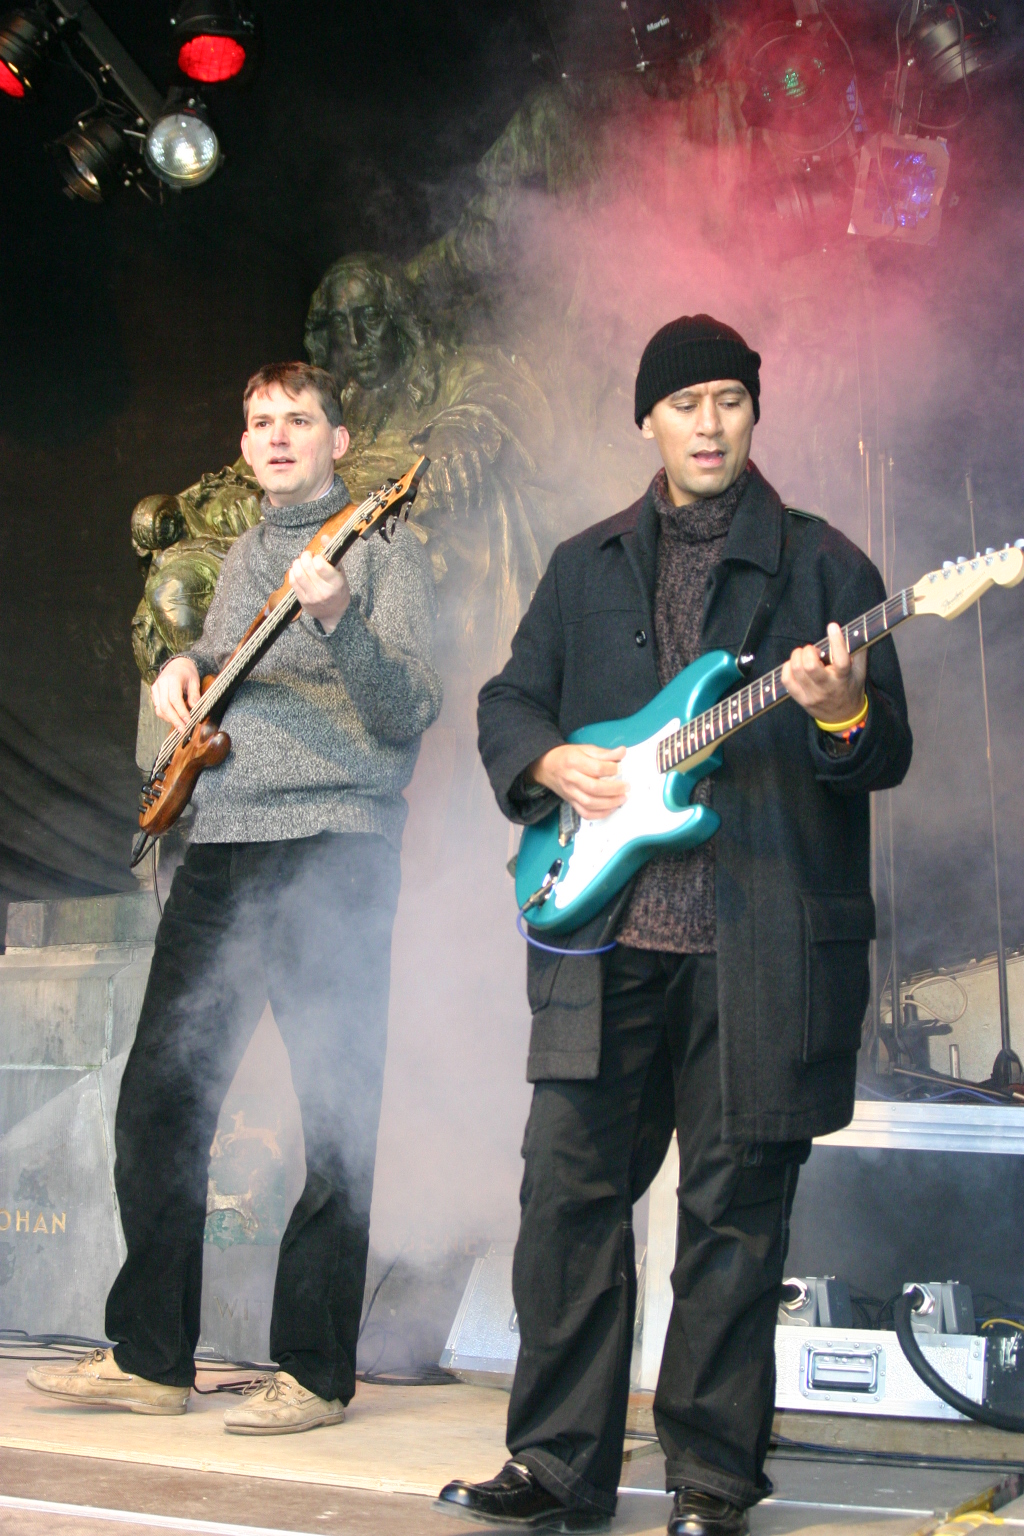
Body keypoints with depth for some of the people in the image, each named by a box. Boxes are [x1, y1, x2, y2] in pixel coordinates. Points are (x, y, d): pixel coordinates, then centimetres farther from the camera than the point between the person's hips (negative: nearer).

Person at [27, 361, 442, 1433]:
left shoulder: (381, 549, 1)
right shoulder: (244, 556, 22)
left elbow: (412, 712, -11)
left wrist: (340, 621, -27)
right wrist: (185, 669, 7)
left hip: (331, 848, -7)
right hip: (217, 845, 7)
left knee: (336, 1119, -5)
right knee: (159, 1097, 5)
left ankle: (314, 1371, 4)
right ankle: (149, 1356, 14)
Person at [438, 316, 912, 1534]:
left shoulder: (821, 564, 6)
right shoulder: (586, 566, 15)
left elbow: (889, 755, 2)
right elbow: (507, 701, 18)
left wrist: (844, 715, -21)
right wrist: (553, 760, -3)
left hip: (765, 945, -3)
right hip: (603, 933, 3)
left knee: (735, 1206, 2)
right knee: (569, 1185, 2)